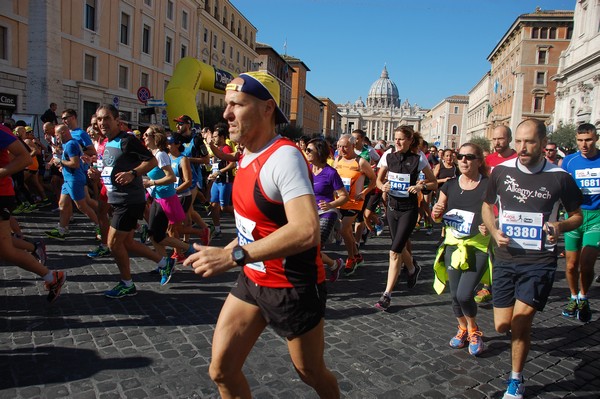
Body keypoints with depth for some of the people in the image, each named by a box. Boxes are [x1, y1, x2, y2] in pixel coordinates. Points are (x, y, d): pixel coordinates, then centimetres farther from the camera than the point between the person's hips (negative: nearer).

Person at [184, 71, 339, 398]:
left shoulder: (283, 156, -24)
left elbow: (306, 230, -38)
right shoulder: (247, 156, 3)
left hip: (293, 288, -7)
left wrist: (232, 256, -38)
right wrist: (231, 248, 12)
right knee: (221, 370, 7)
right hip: (252, 279, 8)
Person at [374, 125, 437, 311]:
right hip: (392, 206, 4)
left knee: (394, 252, -11)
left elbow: (434, 183, 0)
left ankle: (387, 295, -3)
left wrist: (421, 186, -20)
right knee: (399, 248, 17)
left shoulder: (418, 159, -8)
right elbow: (379, 179, 10)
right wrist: (383, 186, -12)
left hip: (409, 209, -4)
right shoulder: (388, 156, 0)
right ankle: (413, 269, 50)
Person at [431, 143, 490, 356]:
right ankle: (463, 328, 38)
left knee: (464, 294, -12)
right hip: (453, 245, 4)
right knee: (455, 295, 10)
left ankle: (474, 330, 19)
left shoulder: (488, 187, -8)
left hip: (478, 248, -4)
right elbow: (437, 218, 10)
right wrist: (437, 213, -12)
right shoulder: (450, 186, 4)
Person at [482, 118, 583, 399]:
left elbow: (577, 215, 6)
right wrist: (494, 232, -7)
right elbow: (487, 206, 12)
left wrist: (561, 226, -16)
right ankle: (526, 323, 44)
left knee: (519, 323, -9)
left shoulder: (560, 177, -6)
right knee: (502, 326, 6)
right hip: (505, 257, 3)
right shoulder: (501, 171, -2)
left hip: (539, 261, -2)